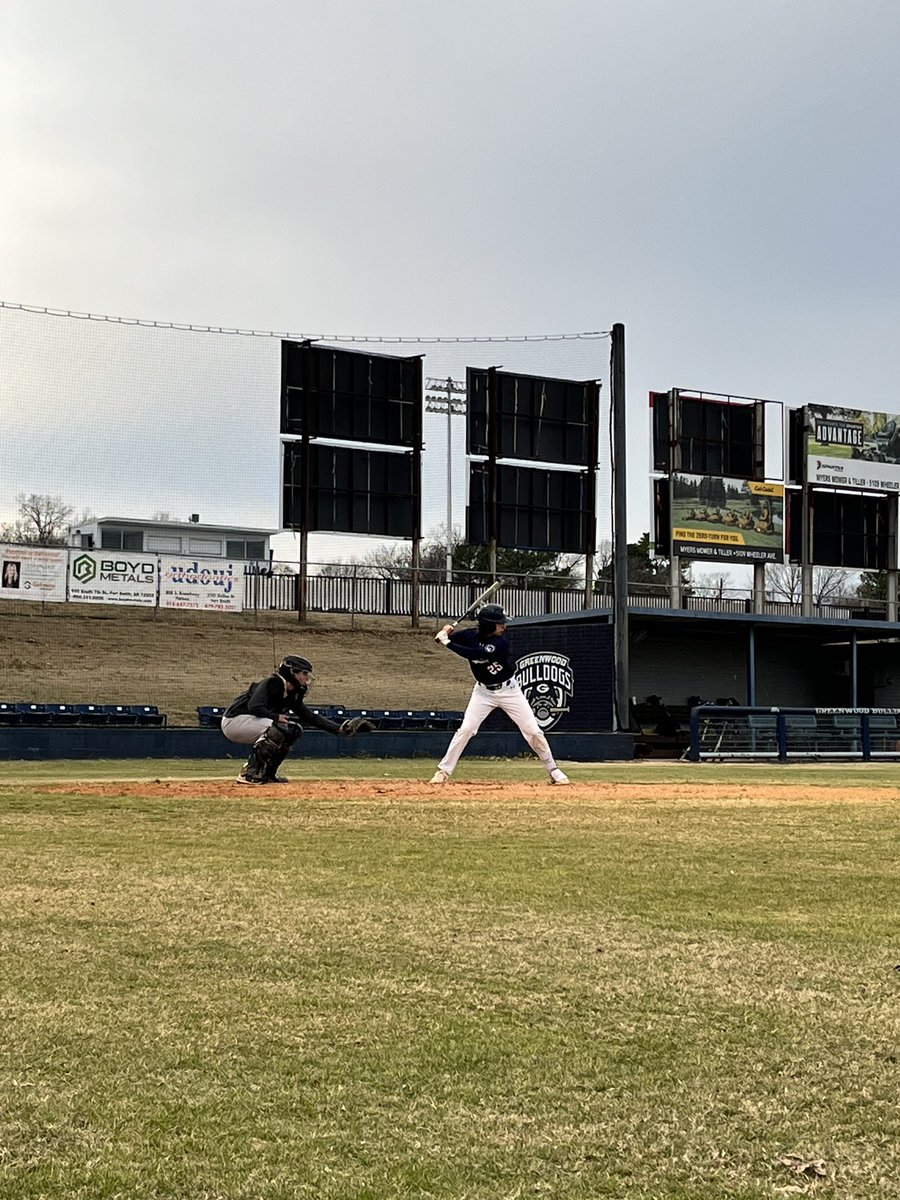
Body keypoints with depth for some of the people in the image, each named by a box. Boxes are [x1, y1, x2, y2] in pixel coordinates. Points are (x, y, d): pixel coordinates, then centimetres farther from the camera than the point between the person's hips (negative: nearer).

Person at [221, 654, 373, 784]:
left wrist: (340, 728, -1)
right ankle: (249, 772, -24)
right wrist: (278, 717, -25)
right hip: (233, 721, -10)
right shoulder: (272, 683, -19)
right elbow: (254, 706, -32)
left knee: (295, 728, 7)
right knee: (279, 727, -28)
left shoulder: (292, 695, 8)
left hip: (248, 723, 10)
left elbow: (312, 717, 7)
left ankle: (267, 772, 6)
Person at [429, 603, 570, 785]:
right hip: (483, 691, 2)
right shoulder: (471, 635, -12)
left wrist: (447, 642, -38)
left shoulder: (502, 642, -24)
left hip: (509, 690, -2)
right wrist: (447, 634, -32)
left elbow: (476, 654, -36)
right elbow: (442, 638, -8)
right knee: (466, 729, -11)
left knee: (533, 731, -3)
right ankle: (443, 771, -1)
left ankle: (553, 770, 13)